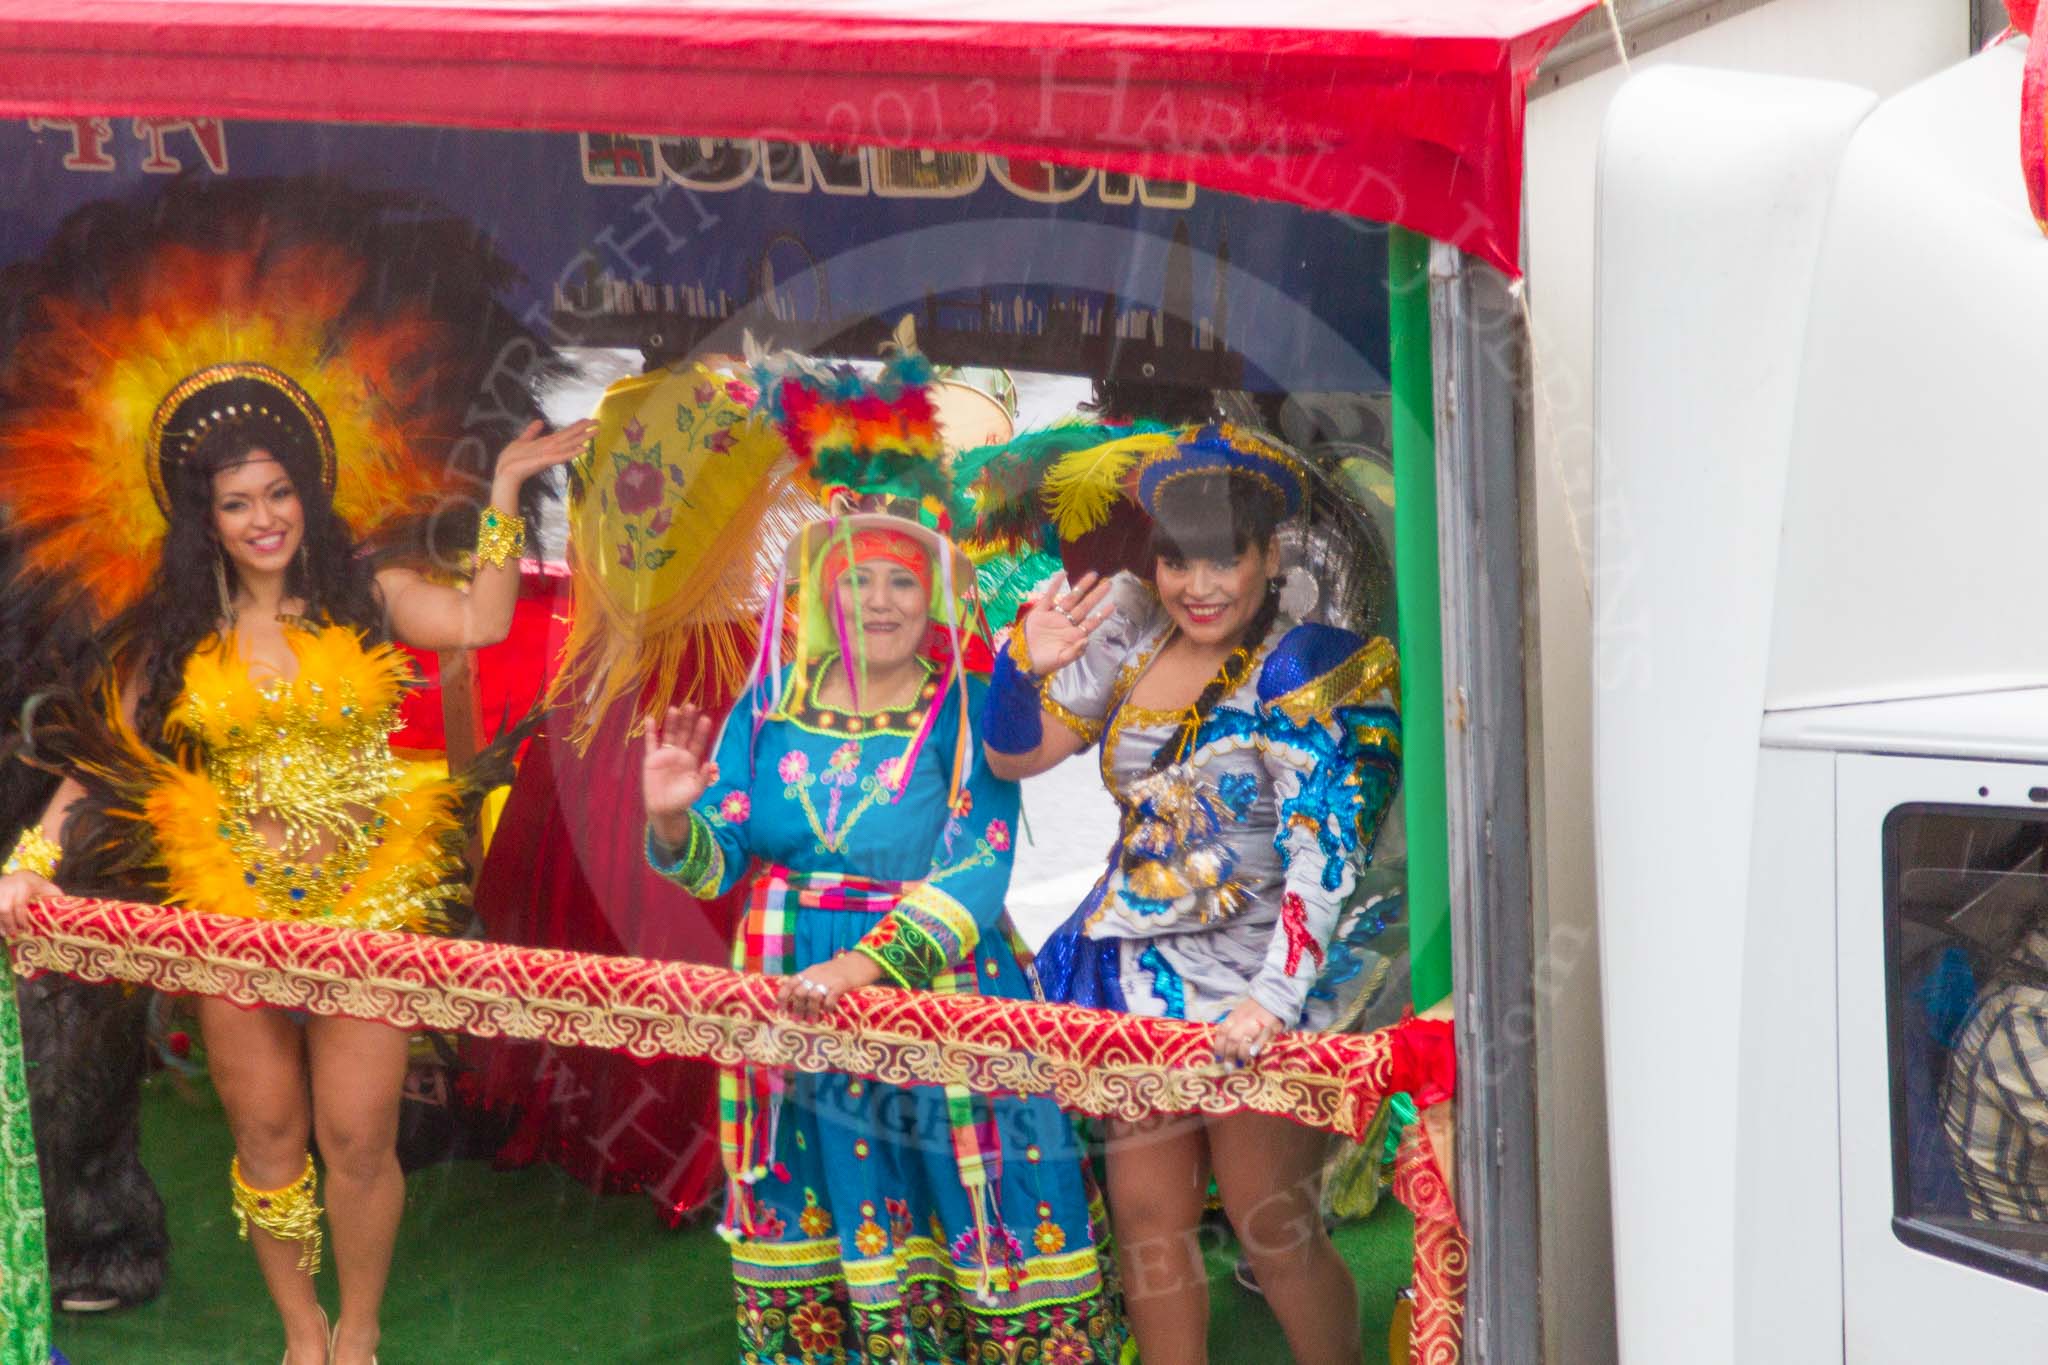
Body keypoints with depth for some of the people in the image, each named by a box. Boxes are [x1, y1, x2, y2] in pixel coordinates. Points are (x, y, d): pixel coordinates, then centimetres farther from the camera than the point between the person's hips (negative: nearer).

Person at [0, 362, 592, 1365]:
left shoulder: (365, 598, 1)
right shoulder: (179, 633, 4)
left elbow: (480, 620, -15)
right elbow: (112, 755, 2)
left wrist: (505, 490, -15)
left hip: (366, 905, -1)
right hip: (234, 909, 2)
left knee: (358, 1139, -1)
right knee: (267, 1138, 10)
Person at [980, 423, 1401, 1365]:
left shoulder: (1303, 676, -12)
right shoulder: (1132, 630, 4)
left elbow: (1323, 855, -21)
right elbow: (1016, 756, 10)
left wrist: (1275, 997, -32)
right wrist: (1026, 665, -11)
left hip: (1256, 981, -5)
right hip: (1140, 967, 6)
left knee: (1274, 1231, -3)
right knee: (1146, 1221, 6)